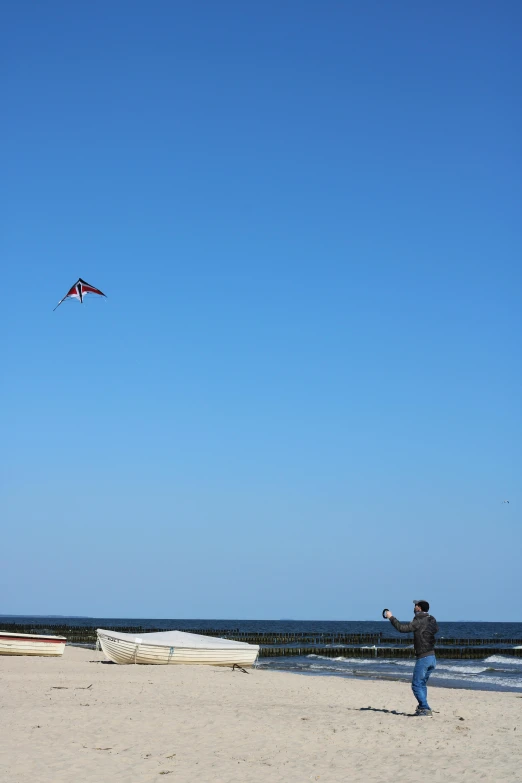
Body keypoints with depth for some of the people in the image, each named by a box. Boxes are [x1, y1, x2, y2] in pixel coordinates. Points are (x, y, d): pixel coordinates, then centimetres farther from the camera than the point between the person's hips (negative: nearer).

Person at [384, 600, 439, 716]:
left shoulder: (419, 621, -13)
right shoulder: (432, 620, 10)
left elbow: (403, 628, -18)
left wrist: (391, 617, -8)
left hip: (423, 658, -8)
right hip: (432, 657, 8)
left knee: (416, 685, -4)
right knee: (422, 684, 18)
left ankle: (425, 709, -10)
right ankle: (422, 707, 18)